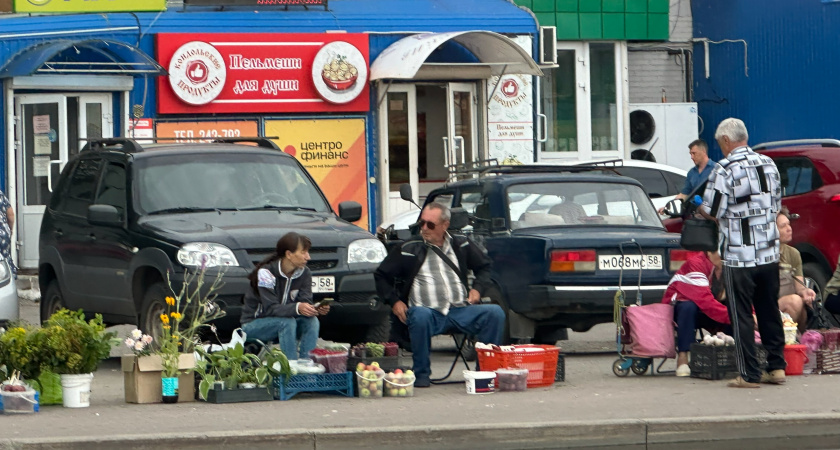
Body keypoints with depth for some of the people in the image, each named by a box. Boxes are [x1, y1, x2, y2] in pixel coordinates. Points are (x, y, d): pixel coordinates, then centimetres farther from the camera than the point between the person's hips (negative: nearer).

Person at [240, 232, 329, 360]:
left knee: (312, 321, -21)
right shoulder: (266, 272, -23)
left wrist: (317, 309, -34)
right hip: (253, 324, -6)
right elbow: (270, 308, -29)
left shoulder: (304, 273, -3)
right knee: (287, 322, -34)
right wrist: (297, 308, -46)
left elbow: (305, 302, -10)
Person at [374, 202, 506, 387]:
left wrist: (477, 289, 11)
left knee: (495, 313, -22)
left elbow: (484, 266, 29)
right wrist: (394, 301, 2)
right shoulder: (408, 250, 9)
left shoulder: (462, 245, 16)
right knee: (420, 316, -39)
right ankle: (421, 374, -24)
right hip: (429, 312, -2)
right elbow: (381, 276, 15)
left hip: (461, 311, 2)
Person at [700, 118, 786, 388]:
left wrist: (699, 209, 8)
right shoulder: (768, 164, 8)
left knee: (741, 316, 1)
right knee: (770, 312, 14)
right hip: (769, 253, 6)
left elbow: (711, 211, -13)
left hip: (739, 256, -6)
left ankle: (749, 374, 1)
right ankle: (777, 367, 17)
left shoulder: (725, 170, -13)